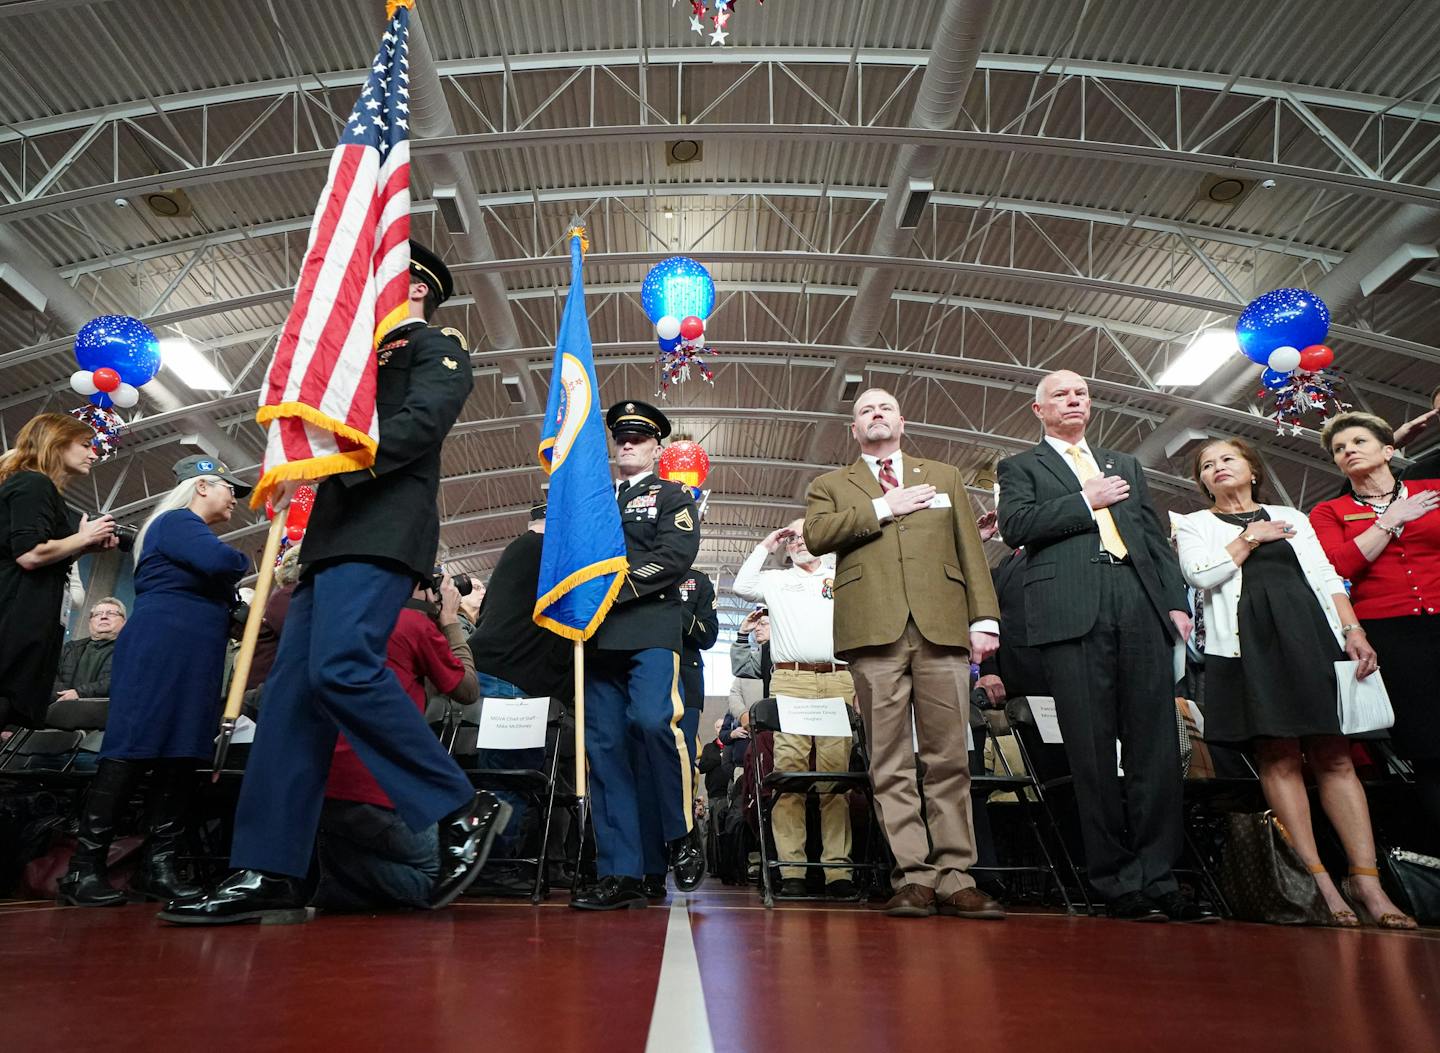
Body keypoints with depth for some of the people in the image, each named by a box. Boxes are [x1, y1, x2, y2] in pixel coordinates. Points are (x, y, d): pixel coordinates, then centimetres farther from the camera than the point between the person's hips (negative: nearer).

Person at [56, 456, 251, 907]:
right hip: (158, 651, -10)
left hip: (191, 663, 10)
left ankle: (160, 867, 3)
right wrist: (245, 562, -1)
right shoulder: (178, 521, -3)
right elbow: (217, 560, -21)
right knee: (134, 752, -11)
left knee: (179, 760, 3)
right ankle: (84, 868, -6)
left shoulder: (190, 531, 27)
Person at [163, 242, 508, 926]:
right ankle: (268, 875, -1)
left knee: (341, 666, -26)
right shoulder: (368, 357, 32)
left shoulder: (437, 346, 7)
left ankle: (462, 811, -16)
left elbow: (421, 422, -11)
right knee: (293, 691, -2)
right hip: (335, 535, 9)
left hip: (382, 531, -9)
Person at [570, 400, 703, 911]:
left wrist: (617, 587, -12)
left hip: (651, 630, -4)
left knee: (652, 721, -24)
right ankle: (621, 872, 2)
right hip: (599, 636, 5)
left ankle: (682, 836, -2)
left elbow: (675, 556, -4)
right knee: (605, 747, -1)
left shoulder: (673, 496, 12)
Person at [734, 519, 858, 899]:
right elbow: (741, 587, 6)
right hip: (790, 680, 0)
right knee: (789, 770, -8)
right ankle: (791, 868, -6)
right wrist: (765, 547, 12)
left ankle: (838, 869, -4)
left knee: (836, 773, -5)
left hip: (838, 680, 0)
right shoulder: (776, 580, 21)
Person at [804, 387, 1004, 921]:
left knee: (949, 757, -1)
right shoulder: (830, 486, 20)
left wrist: (984, 617, 3)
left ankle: (955, 877, 5)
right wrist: (882, 509, -2)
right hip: (874, 633, -1)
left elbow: (970, 549, 14)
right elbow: (815, 535, -1)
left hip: (942, 627, 1)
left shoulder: (944, 477, 23)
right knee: (891, 763, -2)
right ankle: (913, 876, 3)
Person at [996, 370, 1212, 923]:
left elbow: (1155, 536, 21)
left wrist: (1176, 601, 8)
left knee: (1155, 745, -1)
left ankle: (1156, 878, 5)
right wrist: (1086, 501, -2)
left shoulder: (1124, 465, 28)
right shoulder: (1020, 467, 16)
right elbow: (1015, 525, -3)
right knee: (1092, 752, -4)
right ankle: (1118, 883, 4)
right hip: (1072, 612, -4)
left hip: (1142, 606, 4)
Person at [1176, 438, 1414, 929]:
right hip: (1245, 640, -2)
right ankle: (1319, 880, -6)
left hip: (1309, 633, 3)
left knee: (1335, 755, -5)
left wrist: (1353, 631, 0)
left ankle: (1366, 879, -6)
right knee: (1279, 757, -8)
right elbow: (1200, 574, -4)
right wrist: (1250, 538, 4)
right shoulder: (1194, 525, 15)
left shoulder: (1292, 517, 23)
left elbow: (1326, 578, 14)